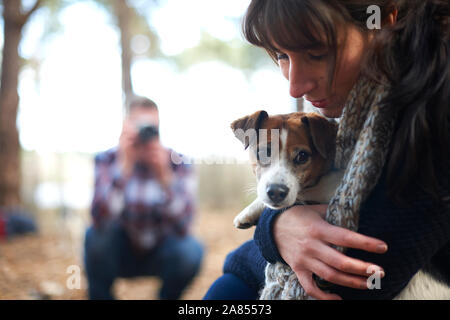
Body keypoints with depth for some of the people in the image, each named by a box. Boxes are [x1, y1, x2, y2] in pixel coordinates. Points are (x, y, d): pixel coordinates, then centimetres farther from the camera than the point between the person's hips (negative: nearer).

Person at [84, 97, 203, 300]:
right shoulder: (107, 160, -15)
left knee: (191, 251, -28)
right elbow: (100, 219, -32)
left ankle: (166, 297, 4)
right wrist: (125, 165, -41)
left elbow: (182, 226, -29)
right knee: (97, 234, -29)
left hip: (160, 253, 1)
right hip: (120, 252, 0)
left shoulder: (177, 163, -15)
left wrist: (164, 174, -42)